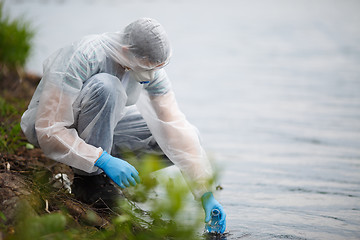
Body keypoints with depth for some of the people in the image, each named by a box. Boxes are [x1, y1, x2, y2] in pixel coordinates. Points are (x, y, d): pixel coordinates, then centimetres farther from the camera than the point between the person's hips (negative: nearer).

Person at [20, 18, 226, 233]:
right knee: (106, 86, -37)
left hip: (100, 126, 6)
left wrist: (206, 194, -20)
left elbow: (177, 130, -16)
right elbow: (49, 131, -34)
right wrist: (103, 160, -41)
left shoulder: (151, 66, -16)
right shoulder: (83, 57, -33)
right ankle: (88, 178, -22)